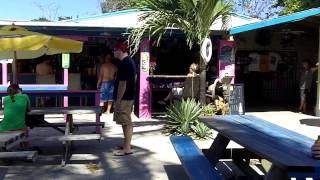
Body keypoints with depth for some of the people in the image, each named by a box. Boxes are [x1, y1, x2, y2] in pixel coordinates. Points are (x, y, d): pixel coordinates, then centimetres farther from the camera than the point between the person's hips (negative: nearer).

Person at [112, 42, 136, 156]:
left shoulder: (124, 64, -20)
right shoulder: (130, 61, 12)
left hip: (124, 98, -10)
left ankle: (127, 148, 0)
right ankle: (126, 144, 25)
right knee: (127, 122, 16)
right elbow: (134, 77, 22)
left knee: (126, 123, -5)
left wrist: (118, 99, -19)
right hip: (129, 96, 10)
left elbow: (122, 83, -22)